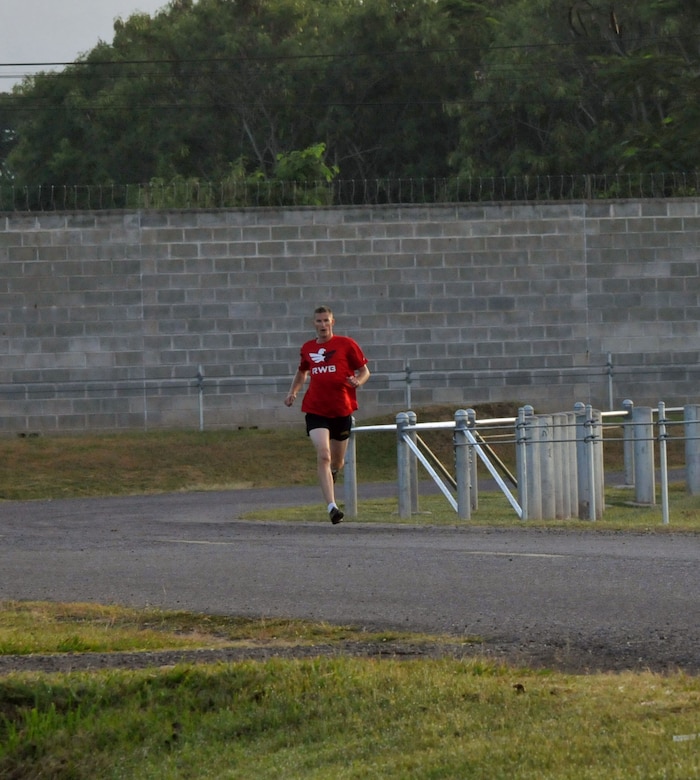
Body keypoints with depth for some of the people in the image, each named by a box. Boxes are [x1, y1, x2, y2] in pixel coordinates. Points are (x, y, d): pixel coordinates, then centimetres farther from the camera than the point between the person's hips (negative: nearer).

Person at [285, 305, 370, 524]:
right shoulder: (308, 348, 8)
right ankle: (332, 506, -24)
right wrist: (293, 391, 10)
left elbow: (364, 371, 4)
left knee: (337, 461, 12)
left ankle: (331, 474, 51)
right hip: (316, 410, 0)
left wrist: (358, 382, -18)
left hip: (342, 409, 0)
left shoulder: (346, 344, 0)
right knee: (323, 455, -19)